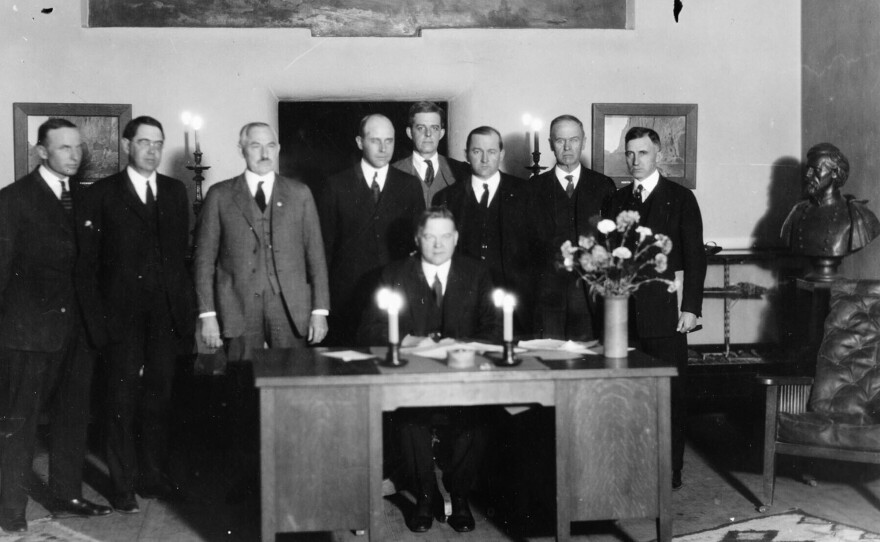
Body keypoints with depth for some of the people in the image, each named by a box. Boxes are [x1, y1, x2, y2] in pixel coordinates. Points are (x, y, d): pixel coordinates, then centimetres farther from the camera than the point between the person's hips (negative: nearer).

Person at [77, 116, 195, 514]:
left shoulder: (175, 191, 11)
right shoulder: (102, 194, 0)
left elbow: (182, 251, 10)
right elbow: (89, 259, -2)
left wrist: (185, 306, 3)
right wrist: (96, 313, -8)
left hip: (166, 312, 3)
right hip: (123, 313, -3)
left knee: (159, 395, 10)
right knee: (122, 400, 2)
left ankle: (154, 476, 23)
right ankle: (123, 485, 12)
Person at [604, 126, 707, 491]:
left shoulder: (680, 198, 2)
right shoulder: (617, 200, 13)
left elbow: (694, 256, -2)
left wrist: (691, 307, -9)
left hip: (664, 311, -3)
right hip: (624, 310, 3)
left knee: (671, 392, 2)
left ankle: (670, 470, 13)